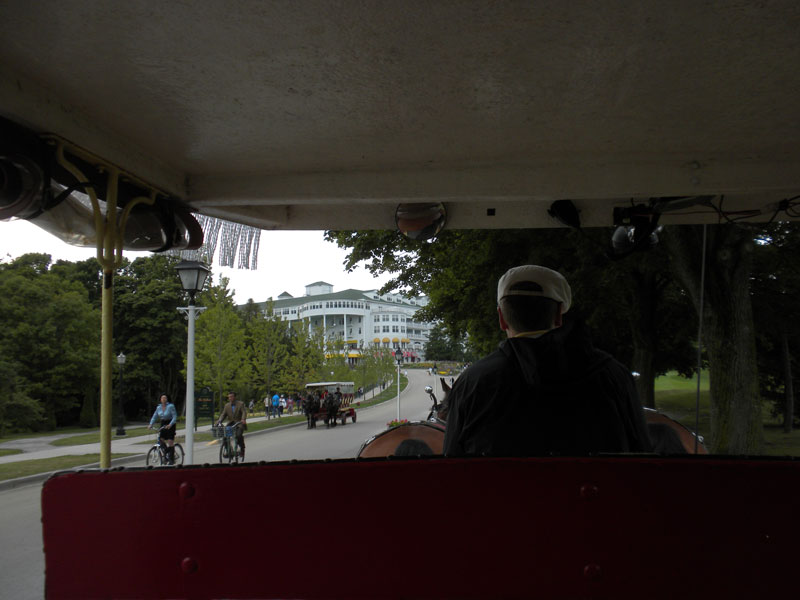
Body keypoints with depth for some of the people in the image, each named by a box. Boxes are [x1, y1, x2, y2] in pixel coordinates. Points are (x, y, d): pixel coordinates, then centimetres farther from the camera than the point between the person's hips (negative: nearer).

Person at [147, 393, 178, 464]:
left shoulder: (171, 406, -13)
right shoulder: (158, 407, 4)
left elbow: (175, 417, -18)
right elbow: (154, 417, 7)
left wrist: (170, 424, -31)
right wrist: (150, 424, -9)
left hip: (170, 425, -5)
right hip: (163, 424, 5)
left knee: (170, 442, -9)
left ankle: (172, 459, -1)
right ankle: (166, 456, 16)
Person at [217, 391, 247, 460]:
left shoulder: (241, 404, -1)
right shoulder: (227, 405, 11)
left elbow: (244, 412, -14)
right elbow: (223, 414, 4)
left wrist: (243, 419, -33)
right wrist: (219, 420, -16)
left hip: (239, 424, -4)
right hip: (230, 423, 4)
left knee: (239, 435, -28)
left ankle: (242, 449, -5)